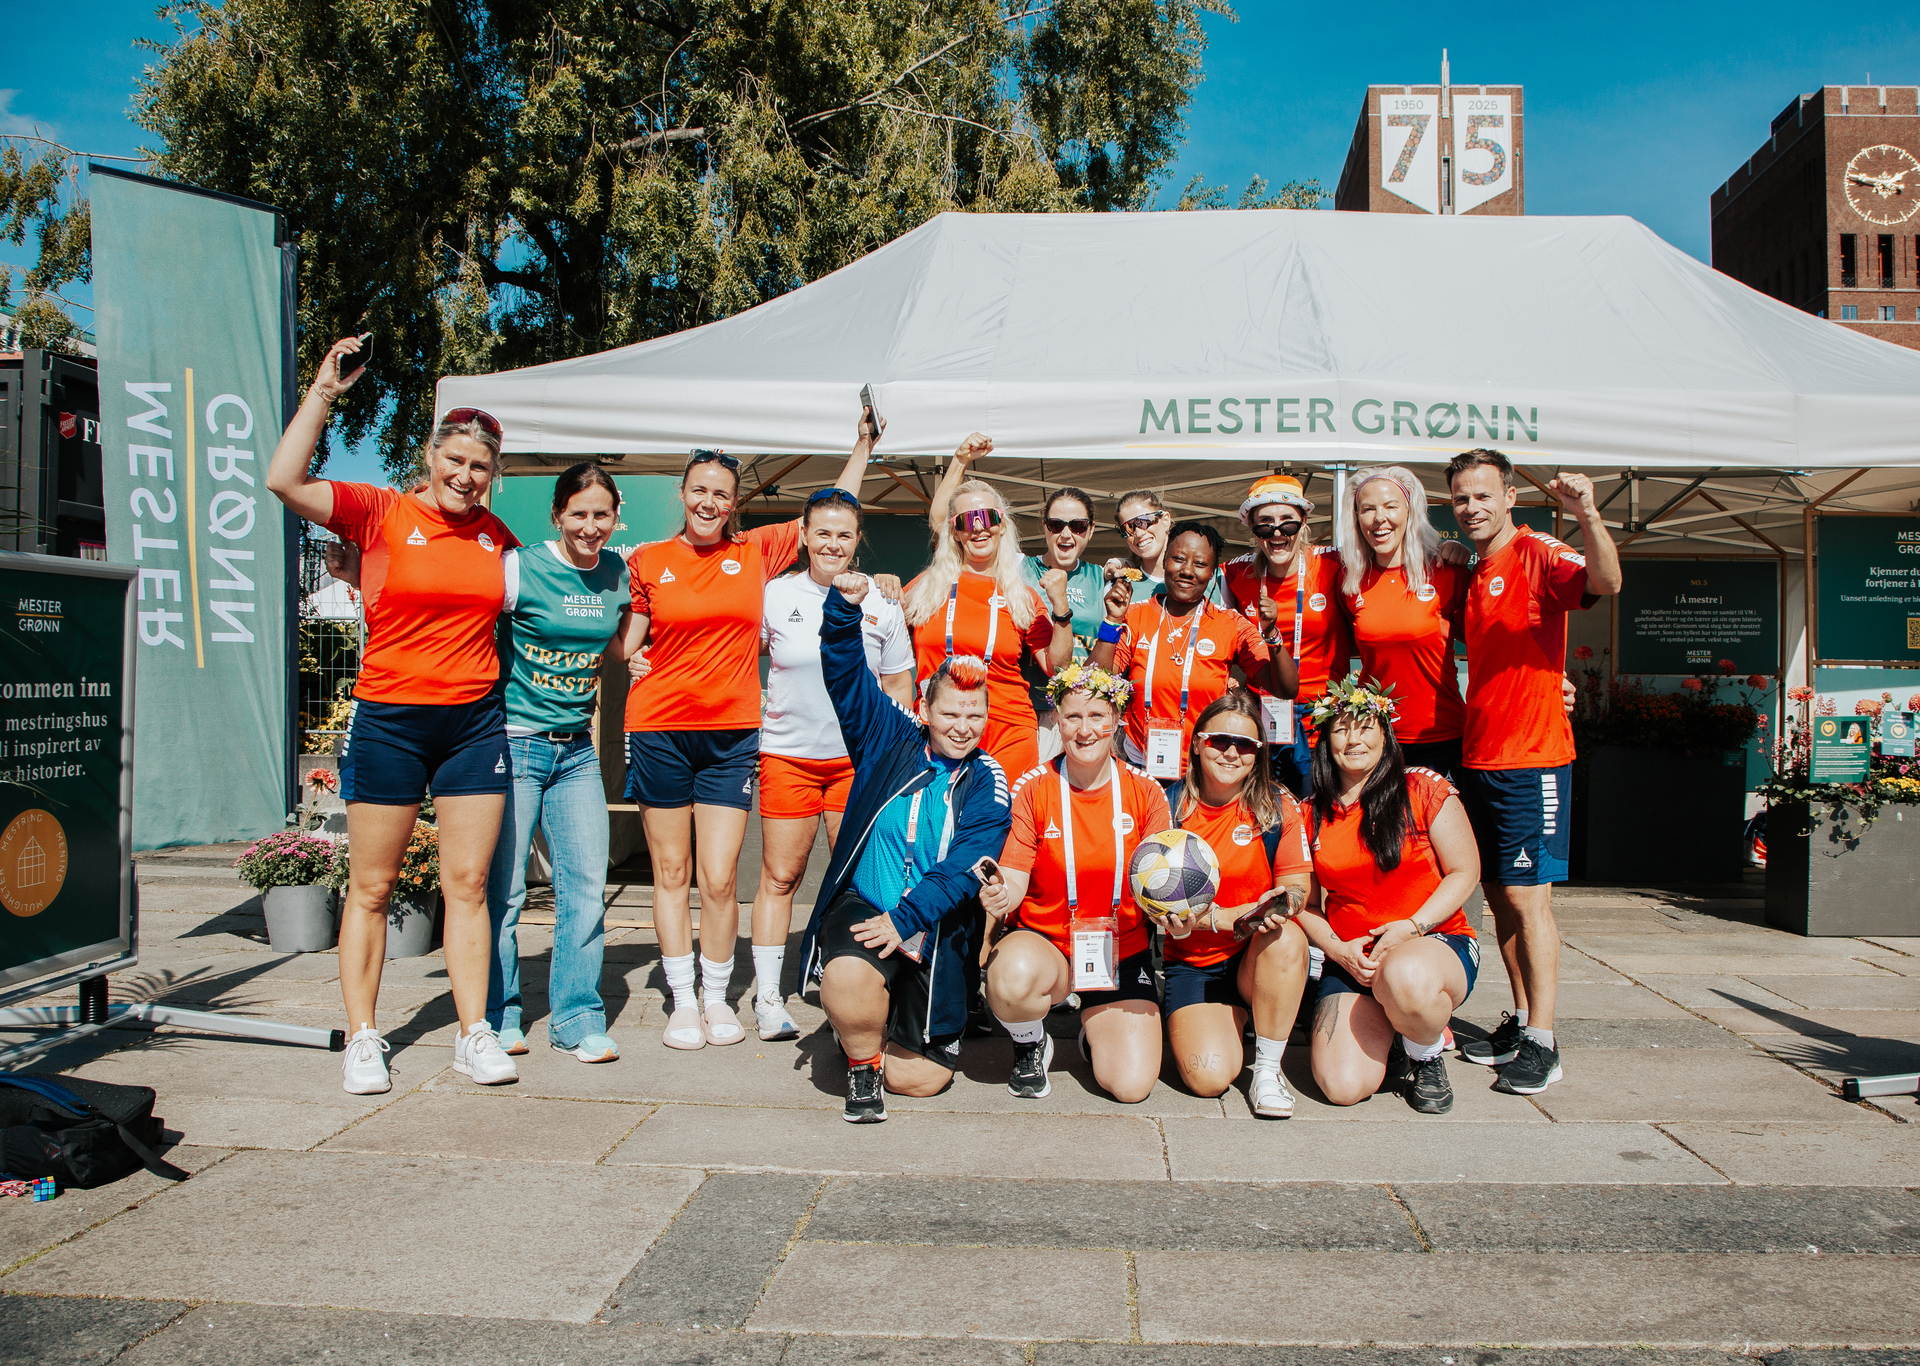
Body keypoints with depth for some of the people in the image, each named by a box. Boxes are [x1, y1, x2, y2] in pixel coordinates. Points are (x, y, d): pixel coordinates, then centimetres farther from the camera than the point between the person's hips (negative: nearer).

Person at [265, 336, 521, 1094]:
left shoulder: (496, 535, 9)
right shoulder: (382, 513, -3)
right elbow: (285, 481, -16)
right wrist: (324, 389, -14)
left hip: (475, 719, 3)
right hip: (389, 718, -3)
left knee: (468, 884, 5)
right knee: (371, 887, 5)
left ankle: (475, 1033, 13)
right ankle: (362, 1038, 17)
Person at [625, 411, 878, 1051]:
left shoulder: (757, 552, 5)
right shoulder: (648, 560, 5)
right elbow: (627, 636, 17)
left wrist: (863, 444, 10)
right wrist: (627, 660, -3)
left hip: (731, 734, 0)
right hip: (659, 730, 0)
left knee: (719, 879, -1)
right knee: (671, 873, 7)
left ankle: (717, 998, 17)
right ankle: (682, 1001, 19)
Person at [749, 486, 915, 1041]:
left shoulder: (881, 603, 4)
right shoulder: (775, 595, 1)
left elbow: (899, 688, 9)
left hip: (859, 757, 1)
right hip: (787, 753, -1)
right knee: (780, 876, 2)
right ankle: (767, 993, 13)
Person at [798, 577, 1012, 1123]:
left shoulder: (986, 781, -3)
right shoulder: (891, 738, 2)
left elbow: (965, 868, -14)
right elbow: (847, 672, -3)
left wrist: (904, 918, -24)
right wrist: (844, 608, -20)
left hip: (935, 933, 1)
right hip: (862, 906, -1)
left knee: (921, 1078, 2)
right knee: (848, 977, -37)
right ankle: (862, 1063, -2)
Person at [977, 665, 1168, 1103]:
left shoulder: (1145, 792, -1)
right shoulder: (1033, 788, -5)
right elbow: (1015, 878, -9)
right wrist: (999, 895, -32)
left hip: (1121, 948, 2)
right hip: (1042, 941, -1)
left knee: (1131, 1086, -14)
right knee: (1013, 975, -39)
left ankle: (1094, 1027, 24)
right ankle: (1031, 1044, -1)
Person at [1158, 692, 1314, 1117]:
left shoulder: (1279, 807, -3)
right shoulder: (1172, 806, -4)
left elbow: (1296, 886, -3)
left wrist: (1275, 908, -27)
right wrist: (1230, 917, -21)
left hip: (1260, 958, 1)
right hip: (1192, 962, 0)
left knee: (1286, 937, -36)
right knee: (1208, 1077, -22)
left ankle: (1267, 1071, -17)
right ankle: (1231, 1022, 17)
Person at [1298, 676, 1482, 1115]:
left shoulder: (1424, 790, -2)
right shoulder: (1312, 814, 6)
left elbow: (1465, 872, -2)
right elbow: (1307, 905, 11)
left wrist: (1412, 927, -15)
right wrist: (1337, 949, -9)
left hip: (1436, 943, -2)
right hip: (1351, 960, 2)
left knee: (1404, 976, -41)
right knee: (1343, 1086, -20)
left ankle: (1428, 1055, -5)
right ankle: (1389, 1043, 17)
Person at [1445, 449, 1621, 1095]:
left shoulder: (1537, 554, -9)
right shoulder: (1471, 576, 16)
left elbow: (1605, 582, -30)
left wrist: (1589, 518, -45)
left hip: (1531, 757, -8)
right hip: (1477, 756, 8)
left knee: (1527, 896, -6)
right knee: (1498, 894, 12)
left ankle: (1541, 1043, 1)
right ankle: (1520, 1019, 23)